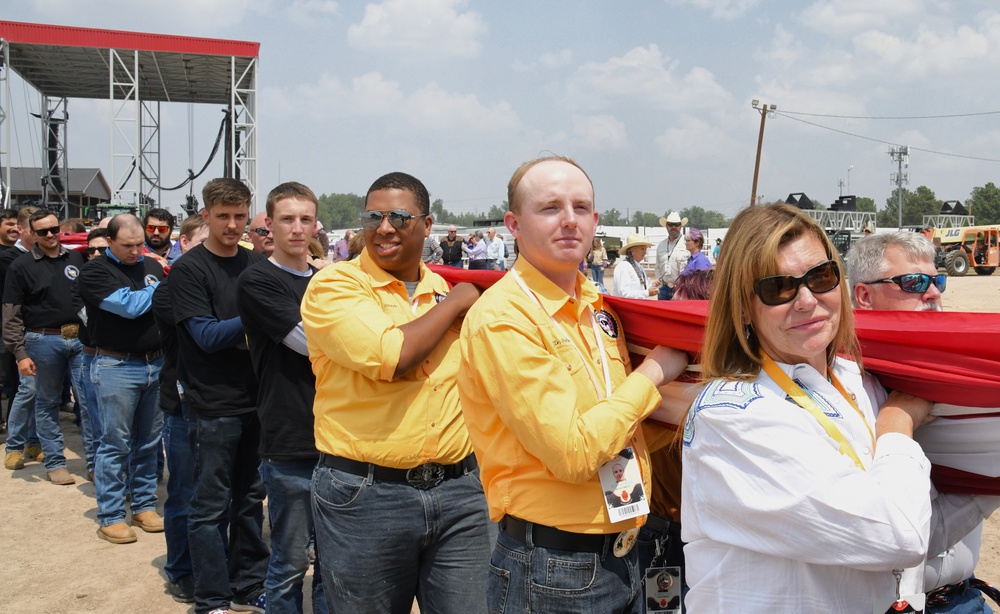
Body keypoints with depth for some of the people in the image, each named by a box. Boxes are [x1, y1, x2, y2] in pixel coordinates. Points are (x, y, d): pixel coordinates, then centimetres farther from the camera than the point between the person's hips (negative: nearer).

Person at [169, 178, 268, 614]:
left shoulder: (256, 263, 10)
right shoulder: (189, 270, -6)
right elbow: (207, 336, -13)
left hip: (257, 399, 5)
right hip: (215, 404, -5)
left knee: (251, 500, 14)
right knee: (212, 506, 4)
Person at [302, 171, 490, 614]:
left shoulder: (446, 289, 10)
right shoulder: (333, 286, -6)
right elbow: (389, 357, -23)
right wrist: (453, 304, -9)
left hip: (459, 491, 4)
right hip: (363, 496, -4)